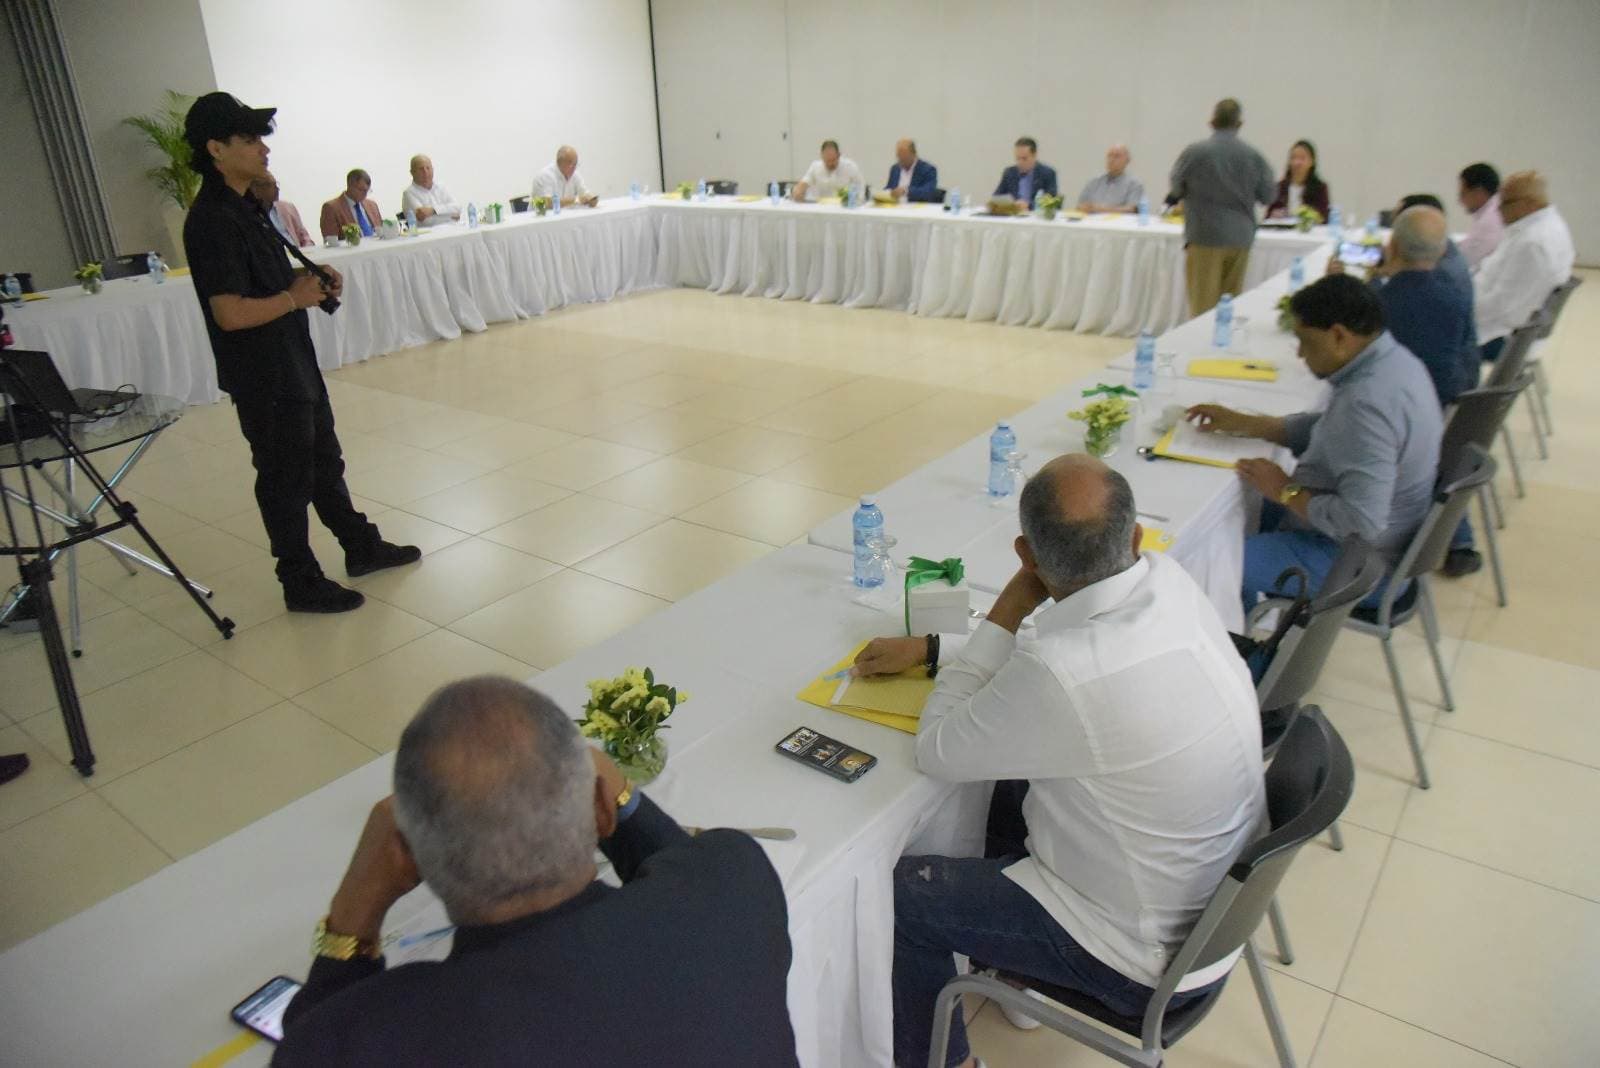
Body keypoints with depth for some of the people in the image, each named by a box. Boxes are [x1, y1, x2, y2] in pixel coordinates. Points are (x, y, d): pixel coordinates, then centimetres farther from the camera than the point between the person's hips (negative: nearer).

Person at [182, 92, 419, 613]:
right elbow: (231, 313, -27)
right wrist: (296, 297, -15)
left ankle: (361, 546, 36)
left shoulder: (241, 208, 9)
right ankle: (301, 583, 18)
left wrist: (310, 276, 5)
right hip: (263, 378, -10)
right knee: (287, 479, 3)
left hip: (295, 363, 10)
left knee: (324, 461, 21)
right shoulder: (212, 221, -21)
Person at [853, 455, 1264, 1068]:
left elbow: (939, 752, -19)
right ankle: (1012, 970, 41)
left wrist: (1006, 611, -16)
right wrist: (930, 647, 6)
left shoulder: (1059, 676, -38)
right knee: (1011, 782, 25)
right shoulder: (1167, 581, -15)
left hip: (1151, 956, -7)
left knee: (897, 894, 3)